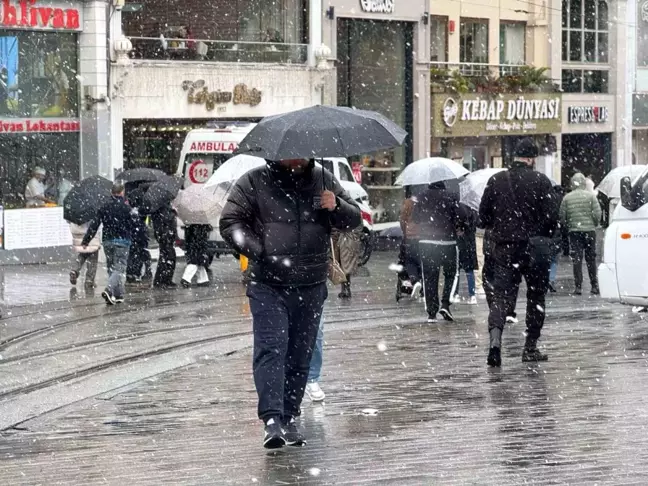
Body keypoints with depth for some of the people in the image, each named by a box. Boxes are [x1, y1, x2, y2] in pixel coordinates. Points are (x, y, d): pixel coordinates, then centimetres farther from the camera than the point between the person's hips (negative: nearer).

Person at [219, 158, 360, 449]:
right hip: (268, 286, -4)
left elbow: (354, 220, 15)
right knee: (271, 349, -16)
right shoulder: (255, 182, 1)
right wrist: (259, 252, -15)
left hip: (311, 287, 4)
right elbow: (230, 222, -2)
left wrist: (336, 207, -9)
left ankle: (289, 419, 17)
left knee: (300, 356, 7)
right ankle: (272, 419, -23)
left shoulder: (323, 181, 11)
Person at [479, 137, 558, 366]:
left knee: (501, 295, -1)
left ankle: (495, 338, -26)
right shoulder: (540, 181, -7)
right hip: (534, 248, -2)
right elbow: (552, 217, -10)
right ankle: (530, 348, 15)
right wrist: (542, 235, 9)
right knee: (535, 297, 13)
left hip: (503, 248, 2)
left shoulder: (496, 181, 2)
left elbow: (483, 215, 5)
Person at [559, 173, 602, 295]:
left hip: (574, 231, 0)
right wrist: (594, 224, 11)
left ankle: (578, 286, -3)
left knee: (576, 259, 2)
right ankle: (595, 286, 9)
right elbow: (597, 214, -7)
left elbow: (562, 216, 1)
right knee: (591, 259, 8)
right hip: (589, 230, 0)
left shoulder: (567, 198, 1)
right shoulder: (590, 196, -2)